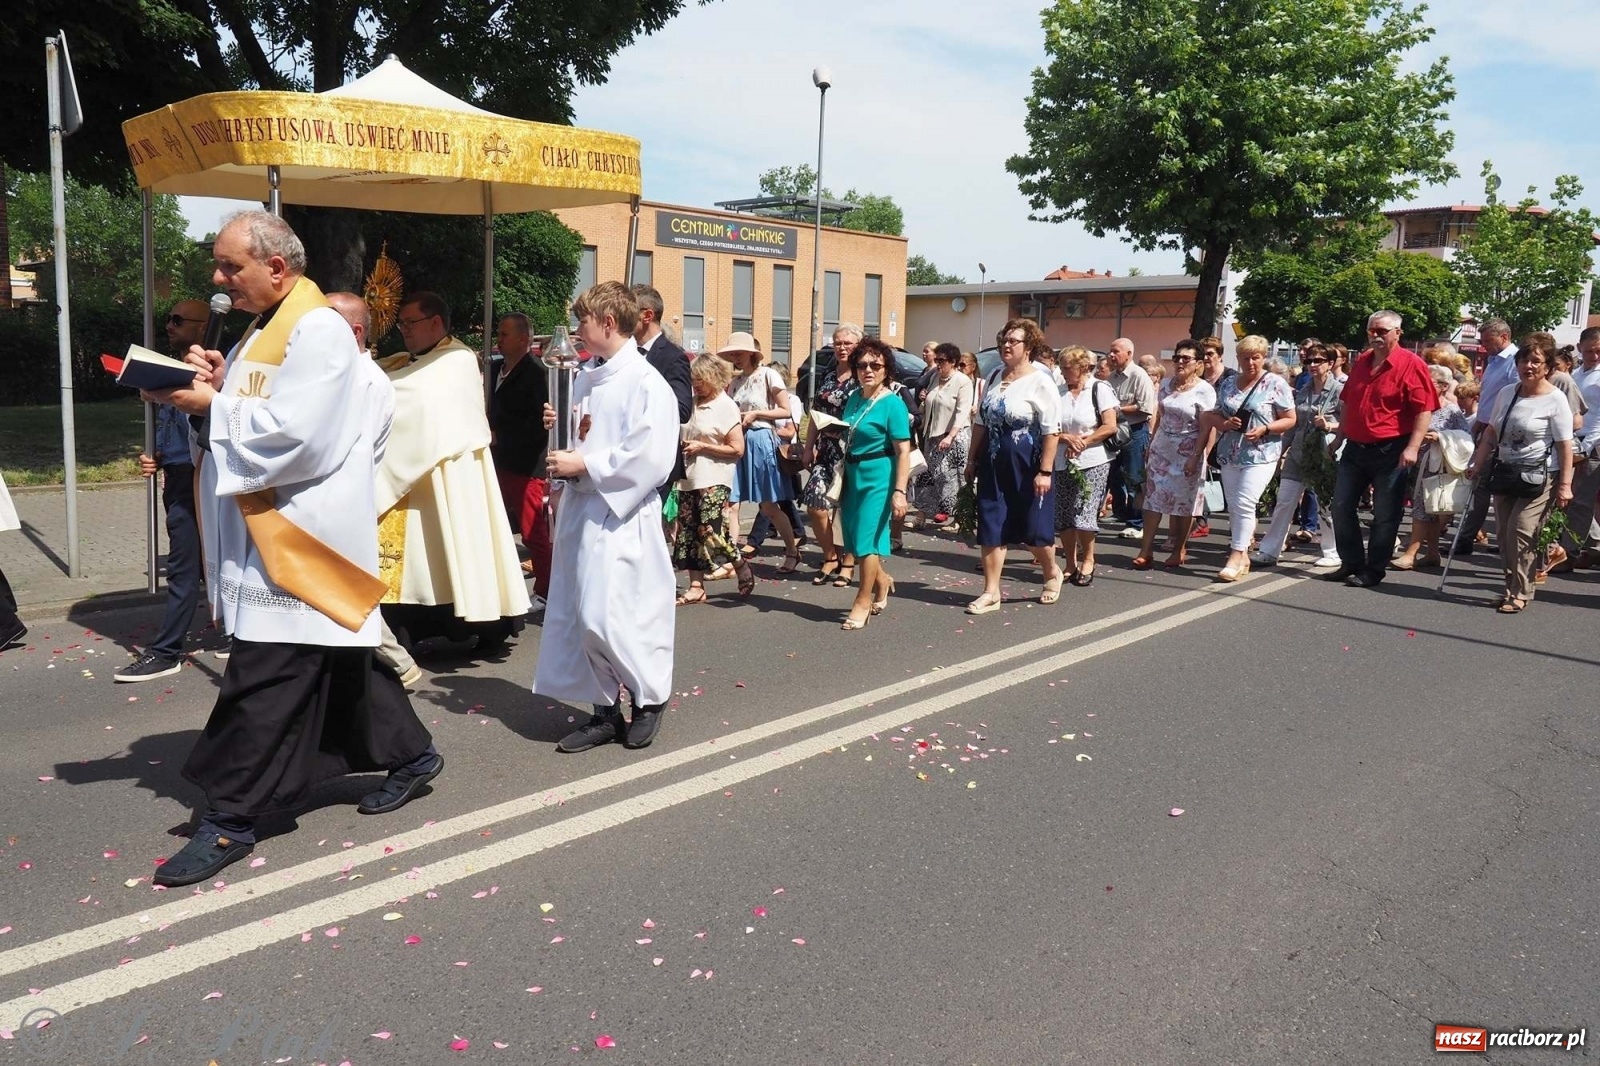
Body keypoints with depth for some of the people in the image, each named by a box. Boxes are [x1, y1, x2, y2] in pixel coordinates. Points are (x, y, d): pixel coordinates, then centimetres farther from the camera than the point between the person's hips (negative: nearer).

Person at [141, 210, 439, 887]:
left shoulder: (319, 331, -13)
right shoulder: (268, 331, 17)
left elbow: (296, 434, -22)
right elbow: (252, 418, 19)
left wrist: (213, 406, -14)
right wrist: (218, 385, 1)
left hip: (298, 538, -10)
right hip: (272, 534, 10)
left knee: (262, 681, -5)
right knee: (337, 663, 16)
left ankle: (229, 822, 3)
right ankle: (409, 753, 30)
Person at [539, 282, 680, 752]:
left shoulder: (645, 383, -13)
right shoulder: (586, 377, 13)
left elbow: (648, 457, -21)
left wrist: (584, 465, -17)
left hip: (620, 515, -8)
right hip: (580, 507, 9)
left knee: (608, 616, -9)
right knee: (580, 616, 10)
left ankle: (648, 697, 15)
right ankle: (606, 710, 22)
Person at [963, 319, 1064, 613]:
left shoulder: (1040, 382, -11)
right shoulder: (995, 377, 8)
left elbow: (1052, 432, -15)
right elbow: (980, 423, 14)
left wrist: (1045, 471, -19)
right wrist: (972, 460, 13)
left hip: (1028, 467, -5)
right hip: (994, 465, 6)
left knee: (1034, 528, 6)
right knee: (991, 528, 3)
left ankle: (1052, 573, 35)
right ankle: (991, 592, 10)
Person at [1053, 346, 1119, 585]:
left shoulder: (1100, 389, -2)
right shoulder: (1058, 392, 7)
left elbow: (1110, 427, -7)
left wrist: (1082, 441, -13)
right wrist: (1067, 438, -14)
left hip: (1093, 463, -4)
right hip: (1062, 463, 4)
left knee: (1083, 514, -10)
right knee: (1062, 517, 4)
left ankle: (1088, 560, 12)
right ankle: (1071, 564, 19)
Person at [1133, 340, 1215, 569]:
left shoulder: (1204, 391, -8)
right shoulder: (1167, 385, 9)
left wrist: (1195, 457, -17)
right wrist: (1150, 446, 10)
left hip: (1187, 453, -5)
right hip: (1161, 449, 5)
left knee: (1183, 503, 3)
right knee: (1153, 498, 0)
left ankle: (1179, 551, 14)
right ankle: (1146, 550, 1)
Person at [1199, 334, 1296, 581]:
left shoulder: (1276, 383, -3)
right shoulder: (1228, 384, 11)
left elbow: (1290, 420, -2)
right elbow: (1215, 416, 15)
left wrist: (1264, 429, -17)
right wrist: (1225, 423, -7)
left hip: (1260, 455, -5)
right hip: (1230, 454, 6)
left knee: (1244, 504, -13)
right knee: (1233, 506, 8)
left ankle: (1236, 557, -8)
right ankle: (1243, 555, 19)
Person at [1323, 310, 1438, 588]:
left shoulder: (1410, 364, -10)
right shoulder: (1360, 362, 10)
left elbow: (1424, 410, -15)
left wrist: (1413, 447, -21)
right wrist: (1339, 437, 19)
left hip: (1391, 451, -7)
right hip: (1355, 448, 7)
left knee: (1384, 515, 2)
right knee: (1341, 507, 9)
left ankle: (1373, 571, 11)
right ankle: (1351, 564, 21)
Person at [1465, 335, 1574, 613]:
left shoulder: (1555, 399, -10)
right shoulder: (1507, 392, 6)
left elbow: (1565, 445, -12)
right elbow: (1492, 432, 14)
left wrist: (1565, 485, -15)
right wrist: (1477, 465, 9)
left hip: (1539, 476, -6)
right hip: (1505, 472, 6)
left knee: (1520, 534, -11)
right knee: (1503, 535, 7)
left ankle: (1520, 593, 0)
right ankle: (1513, 587, 18)